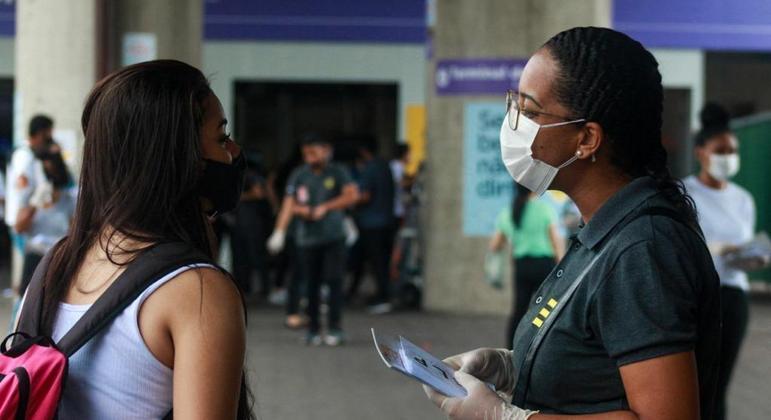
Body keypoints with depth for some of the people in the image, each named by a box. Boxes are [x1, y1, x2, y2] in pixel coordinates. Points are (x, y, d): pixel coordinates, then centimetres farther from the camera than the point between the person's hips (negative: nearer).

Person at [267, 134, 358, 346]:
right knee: (311, 285, 3)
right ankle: (313, 330, 13)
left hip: (333, 237, -1)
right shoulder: (298, 176, 4)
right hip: (306, 239, 1)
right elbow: (289, 205, -3)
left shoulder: (337, 173, 1)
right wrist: (279, 232, -18)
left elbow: (352, 195, -12)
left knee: (334, 281, -8)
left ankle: (334, 328, -3)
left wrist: (325, 207, -17)